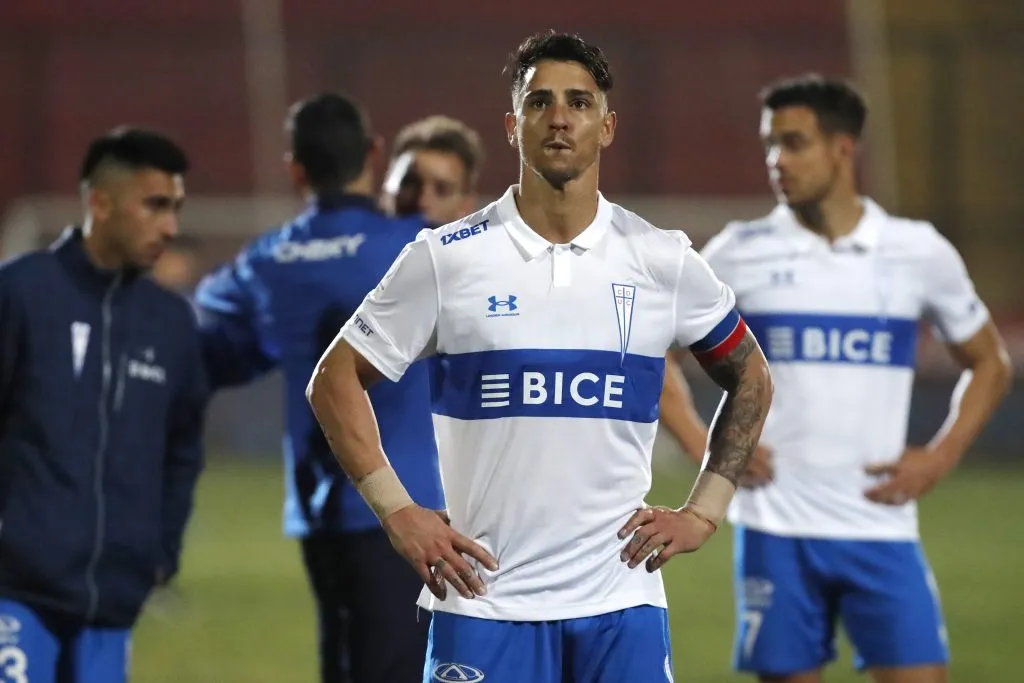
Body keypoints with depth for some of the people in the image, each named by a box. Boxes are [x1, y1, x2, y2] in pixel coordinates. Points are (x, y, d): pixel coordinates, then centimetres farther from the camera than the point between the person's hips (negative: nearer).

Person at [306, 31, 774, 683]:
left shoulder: (663, 260, 4)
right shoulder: (446, 258, -1)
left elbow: (751, 379, 18)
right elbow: (336, 380, 5)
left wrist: (704, 512, 8)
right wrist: (398, 512, -4)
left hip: (622, 603, 2)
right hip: (486, 599, -1)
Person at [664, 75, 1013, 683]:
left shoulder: (920, 253, 2)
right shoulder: (740, 254, 1)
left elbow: (990, 364, 14)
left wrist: (941, 457, 0)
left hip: (881, 526, 0)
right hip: (775, 533, 0)